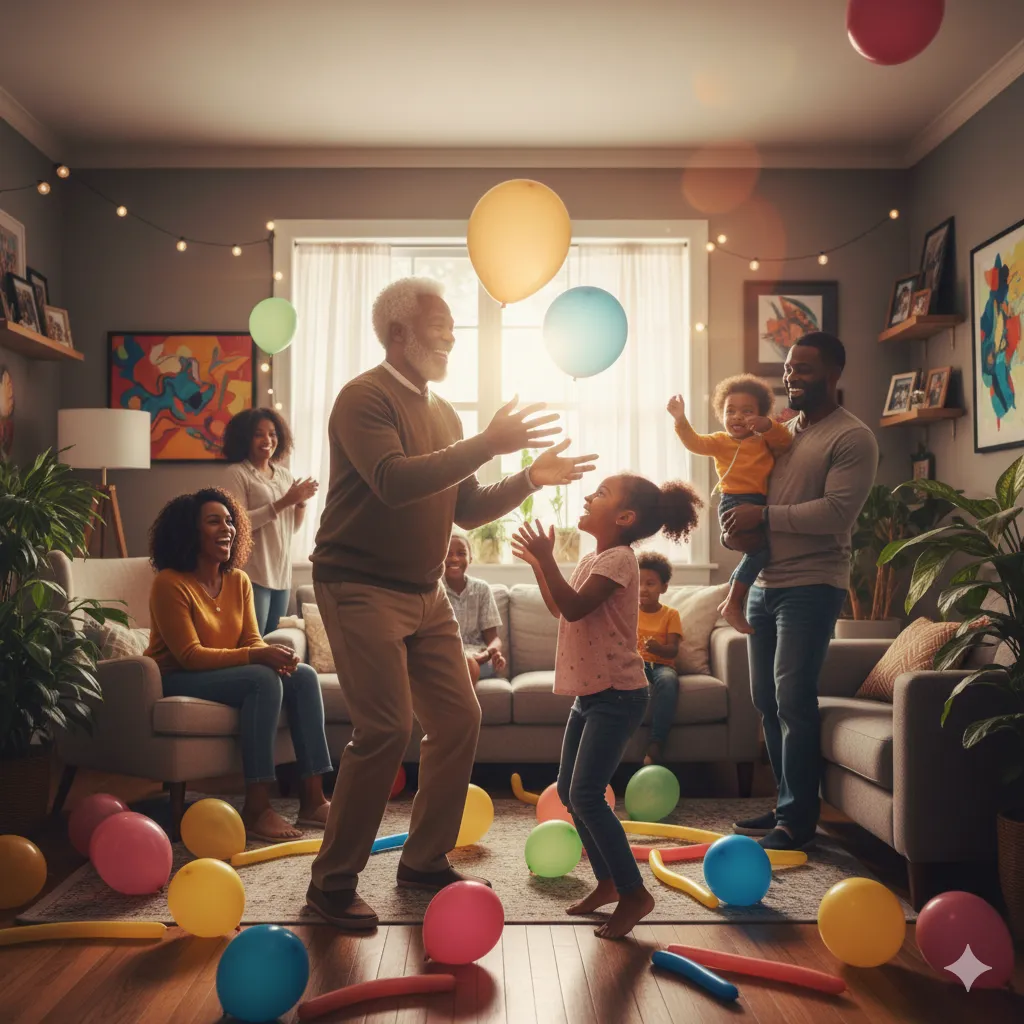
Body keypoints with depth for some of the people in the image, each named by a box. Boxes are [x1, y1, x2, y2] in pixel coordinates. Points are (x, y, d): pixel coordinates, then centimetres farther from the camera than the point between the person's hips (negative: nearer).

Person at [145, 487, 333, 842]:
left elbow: (252, 640, 3)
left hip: (223, 673, 7)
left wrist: (274, 655, -22)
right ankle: (256, 809, -30)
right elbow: (189, 655, -21)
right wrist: (257, 657, -31)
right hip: (176, 681, -7)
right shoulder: (170, 583, -16)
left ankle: (312, 799, -13)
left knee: (304, 675, -13)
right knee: (263, 680, -31)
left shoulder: (238, 581, 6)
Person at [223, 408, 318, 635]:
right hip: (254, 573, -6)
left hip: (282, 573, 6)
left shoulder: (284, 474, 12)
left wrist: (301, 502, -4)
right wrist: (284, 502, -19)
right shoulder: (237, 473, -5)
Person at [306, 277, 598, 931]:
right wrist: (487, 445, -29)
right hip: (362, 588, -8)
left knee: (459, 719, 6)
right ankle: (333, 882, 1)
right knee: (387, 729, -14)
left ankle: (425, 859, 22)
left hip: (425, 593, 8)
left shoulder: (443, 413, 16)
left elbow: (466, 511, 16)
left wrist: (529, 480, 2)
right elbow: (393, 481, -28)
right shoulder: (365, 398, -10)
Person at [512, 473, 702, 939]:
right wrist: (538, 564, 16)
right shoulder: (592, 560, 14)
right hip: (589, 692, 10)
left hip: (617, 695, -10)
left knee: (586, 795, -13)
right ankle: (607, 881, 25)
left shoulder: (618, 559, -15)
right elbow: (559, 609, 23)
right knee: (569, 791, 12)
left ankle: (634, 893, -1)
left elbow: (575, 607, -25)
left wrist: (547, 559, -24)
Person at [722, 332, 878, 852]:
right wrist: (738, 519, 5)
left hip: (810, 586, -8)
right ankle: (787, 803, 23)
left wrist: (765, 515, -18)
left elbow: (837, 511, -19)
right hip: (764, 583, 8)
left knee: (792, 698, -9)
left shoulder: (852, 438, -7)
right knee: (766, 698, 10)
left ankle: (797, 820, 2)